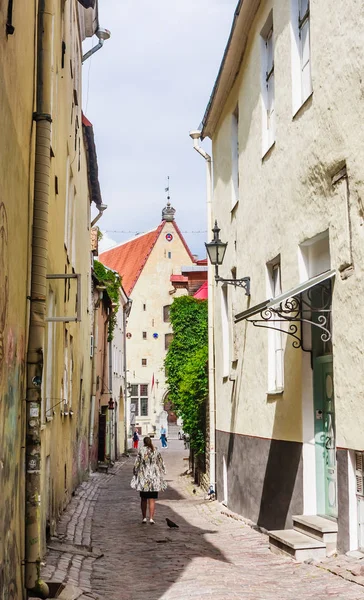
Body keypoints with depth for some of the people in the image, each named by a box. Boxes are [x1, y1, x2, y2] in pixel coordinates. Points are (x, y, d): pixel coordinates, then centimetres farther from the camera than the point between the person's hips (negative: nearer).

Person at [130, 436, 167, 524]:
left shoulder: (141, 451, -5)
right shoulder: (156, 452, 0)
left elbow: (136, 465, -3)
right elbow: (161, 465, 4)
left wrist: (135, 474, 9)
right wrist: (160, 476, 15)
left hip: (143, 478, 0)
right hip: (154, 478, 0)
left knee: (143, 499, 12)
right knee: (152, 499, 1)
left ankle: (144, 518, 15)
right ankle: (151, 518, -8)